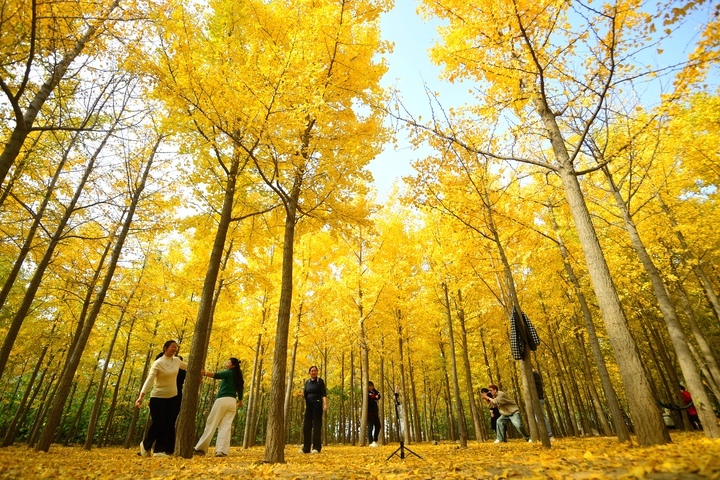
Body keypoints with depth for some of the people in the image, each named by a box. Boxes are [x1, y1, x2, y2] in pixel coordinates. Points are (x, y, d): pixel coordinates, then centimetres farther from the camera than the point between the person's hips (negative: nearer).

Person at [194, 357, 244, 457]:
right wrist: (240, 401, 39)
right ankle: (222, 450, -7)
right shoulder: (238, 377, 18)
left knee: (211, 425, 2)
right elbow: (240, 389, 25)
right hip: (232, 402, 6)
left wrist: (205, 373, -37)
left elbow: (217, 375, -22)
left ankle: (200, 448, 7)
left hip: (222, 400, -6)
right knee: (226, 426, 2)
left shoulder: (228, 373, -2)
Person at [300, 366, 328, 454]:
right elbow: (305, 394, 13)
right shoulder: (307, 382, 12)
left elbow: (324, 394, -8)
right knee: (306, 425, 4)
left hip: (317, 404, -5)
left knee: (316, 425, -5)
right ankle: (306, 448, 11)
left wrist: (325, 404, -20)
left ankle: (316, 447, 0)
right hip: (308, 405, 5)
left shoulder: (320, 381, -1)